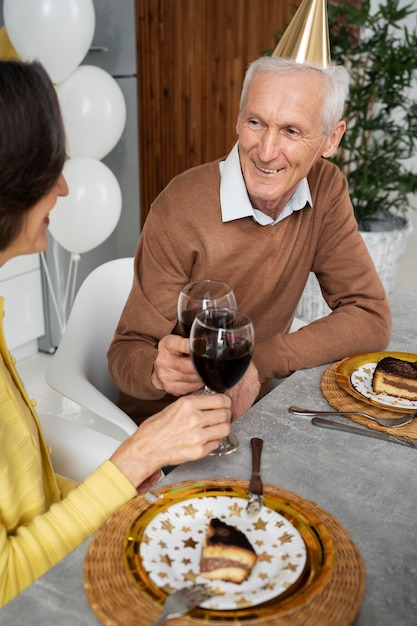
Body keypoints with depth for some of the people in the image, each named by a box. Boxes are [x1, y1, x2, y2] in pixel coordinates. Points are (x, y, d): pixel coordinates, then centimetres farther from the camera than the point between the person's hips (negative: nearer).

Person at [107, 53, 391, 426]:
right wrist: (158, 370, -38)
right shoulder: (181, 212, -22)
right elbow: (127, 352, -14)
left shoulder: (326, 189, -9)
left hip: (249, 410, 4)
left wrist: (260, 362, -22)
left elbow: (371, 318, -9)